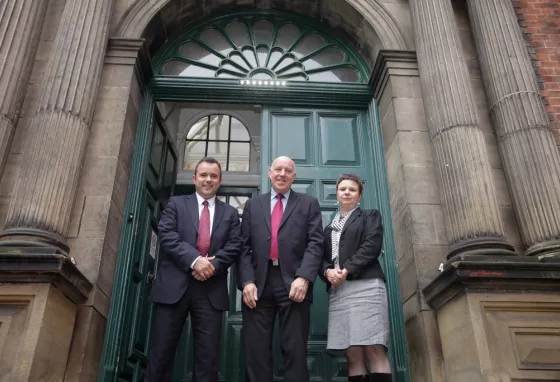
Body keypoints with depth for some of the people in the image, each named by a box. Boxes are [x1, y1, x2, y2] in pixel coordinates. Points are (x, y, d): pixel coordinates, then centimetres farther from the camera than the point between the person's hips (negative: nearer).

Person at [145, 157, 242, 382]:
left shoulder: (230, 213, 16)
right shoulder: (176, 204, 12)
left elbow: (234, 246, 4)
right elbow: (166, 235, -3)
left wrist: (212, 266, -14)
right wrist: (194, 260, -17)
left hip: (211, 288, 1)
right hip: (174, 285, -1)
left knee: (208, 354, 3)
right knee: (161, 350, 3)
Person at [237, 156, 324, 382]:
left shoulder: (308, 204, 13)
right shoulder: (253, 205, 18)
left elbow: (315, 243, 1)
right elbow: (244, 247, 10)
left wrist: (303, 278, -14)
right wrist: (247, 281, -5)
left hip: (293, 283, -2)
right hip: (258, 284, 2)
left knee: (295, 351, 1)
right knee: (256, 351, 3)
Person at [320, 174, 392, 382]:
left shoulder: (370, 216, 15)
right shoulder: (329, 228, 27)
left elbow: (372, 245, -2)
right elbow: (322, 257, 17)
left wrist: (347, 270, -12)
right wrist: (328, 271, -6)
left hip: (366, 285, -4)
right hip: (337, 291, 4)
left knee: (374, 351, -12)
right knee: (353, 355, -3)